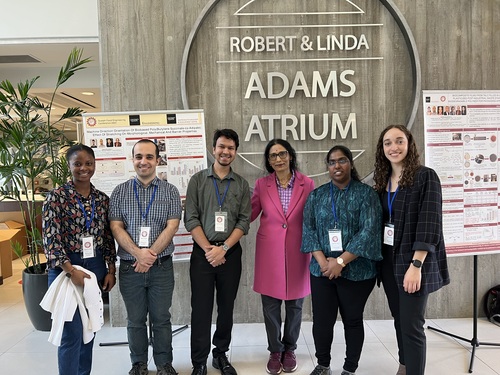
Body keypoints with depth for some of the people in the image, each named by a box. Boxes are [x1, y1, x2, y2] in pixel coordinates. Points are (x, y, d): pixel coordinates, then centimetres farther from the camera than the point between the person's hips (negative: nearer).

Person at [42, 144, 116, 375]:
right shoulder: (56, 197, -8)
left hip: (95, 268, 5)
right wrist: (71, 271, -19)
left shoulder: (102, 199, 5)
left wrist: (110, 270, 5)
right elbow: (50, 239, -13)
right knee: (72, 333, -2)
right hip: (66, 269, -4)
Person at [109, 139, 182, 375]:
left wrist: (150, 255, -15)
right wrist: (138, 254, -16)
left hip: (162, 266, -1)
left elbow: (172, 227, -6)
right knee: (135, 320, 14)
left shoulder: (170, 191, 0)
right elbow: (116, 228, -3)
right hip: (130, 267, 1)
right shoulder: (120, 192, 3)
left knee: (161, 318, 10)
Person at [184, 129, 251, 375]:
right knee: (201, 309, 3)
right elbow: (191, 219, -4)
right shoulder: (197, 180, 2)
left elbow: (244, 221, -1)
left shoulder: (241, 184, 6)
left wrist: (223, 248, -11)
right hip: (203, 252, -1)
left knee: (226, 307, 11)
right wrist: (208, 249, -11)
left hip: (231, 253, 2)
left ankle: (220, 354, 29)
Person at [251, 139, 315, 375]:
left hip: (298, 252, 0)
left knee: (295, 304, 13)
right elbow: (248, 214, 6)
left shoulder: (307, 184, -2)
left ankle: (289, 349, 34)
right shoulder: (262, 184, 0)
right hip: (269, 252, 0)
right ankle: (275, 351, 29)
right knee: (270, 305, 8)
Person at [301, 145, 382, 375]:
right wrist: (322, 261, -12)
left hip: (356, 270, -2)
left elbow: (369, 231, -12)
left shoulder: (366, 193, -3)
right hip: (321, 270, 3)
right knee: (321, 320, 7)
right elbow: (308, 229, 2)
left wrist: (341, 262, -16)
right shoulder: (317, 195, 7)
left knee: (353, 320, 11)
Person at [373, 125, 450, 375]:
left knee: (412, 325, -2)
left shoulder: (425, 176, -9)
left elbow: (429, 224, -16)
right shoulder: (382, 180, 8)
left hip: (413, 262, -6)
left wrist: (416, 265, -21)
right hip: (388, 260, 6)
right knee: (399, 320, 17)